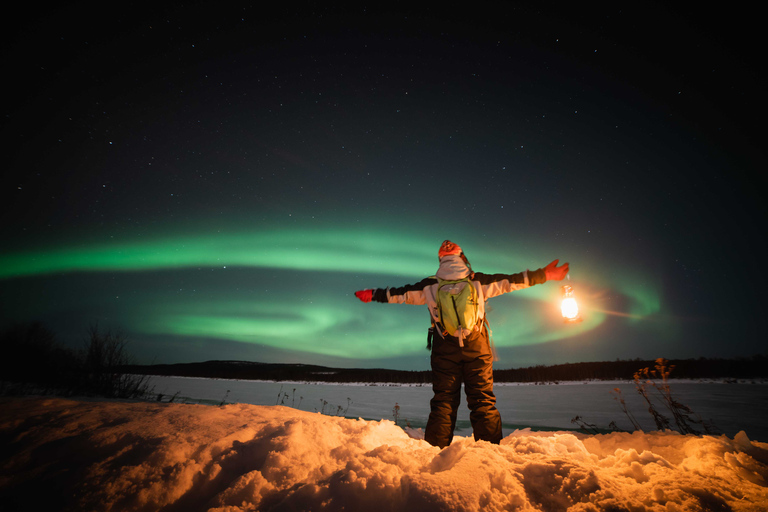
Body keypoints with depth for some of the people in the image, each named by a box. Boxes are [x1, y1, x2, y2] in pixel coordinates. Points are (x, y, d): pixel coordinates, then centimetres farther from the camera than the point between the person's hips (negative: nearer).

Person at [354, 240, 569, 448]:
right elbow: (510, 281, 3)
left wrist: (372, 294, 20)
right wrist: (543, 275, 12)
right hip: (477, 349, 0)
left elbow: (400, 294, 7)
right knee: (483, 401, 6)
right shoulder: (478, 281, 1)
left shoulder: (430, 285, 3)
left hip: (444, 351, 1)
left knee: (443, 402, 6)